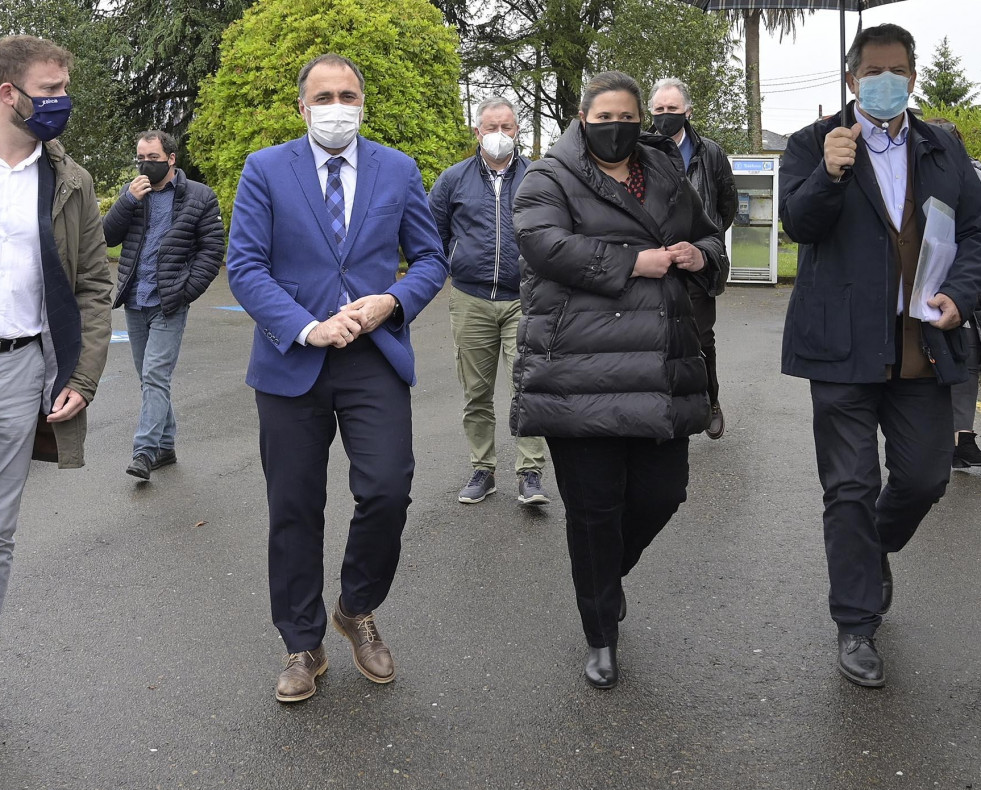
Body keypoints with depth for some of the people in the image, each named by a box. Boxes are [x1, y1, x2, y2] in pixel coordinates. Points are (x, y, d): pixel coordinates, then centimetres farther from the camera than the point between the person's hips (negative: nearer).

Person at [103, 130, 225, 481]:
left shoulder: (199, 197, -3)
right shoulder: (132, 192, 9)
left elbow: (213, 248, -4)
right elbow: (108, 236, 3)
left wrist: (187, 290, -12)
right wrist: (129, 200, -12)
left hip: (168, 306, -5)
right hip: (134, 303, 5)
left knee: (155, 377, -12)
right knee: (150, 379, 11)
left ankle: (144, 451, -11)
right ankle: (165, 446, 21)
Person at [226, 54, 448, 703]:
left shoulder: (399, 170, 8)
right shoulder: (266, 170, 3)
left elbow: (431, 259, 10)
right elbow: (245, 265, -4)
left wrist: (391, 302, -10)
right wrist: (307, 328, -16)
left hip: (376, 357, 1)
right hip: (291, 360, 0)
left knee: (388, 493, -11)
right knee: (295, 511, 6)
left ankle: (357, 610, 18)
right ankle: (304, 648, 22)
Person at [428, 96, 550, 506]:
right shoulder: (454, 179, 7)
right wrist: (457, 264, 9)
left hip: (524, 300, -2)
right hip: (471, 303, 2)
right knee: (476, 393, 8)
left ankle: (530, 474, -2)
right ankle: (482, 469, 20)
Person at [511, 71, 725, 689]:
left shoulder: (669, 179, 19)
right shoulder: (549, 180, 3)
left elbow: (709, 237, 30)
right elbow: (546, 244, -15)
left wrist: (701, 256, 5)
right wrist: (635, 262, -15)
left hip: (660, 371, 5)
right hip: (581, 373, -5)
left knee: (663, 491, 5)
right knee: (594, 507, 2)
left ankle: (610, 571, 39)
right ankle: (602, 635, 20)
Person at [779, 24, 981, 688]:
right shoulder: (814, 144, 2)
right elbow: (798, 223, -10)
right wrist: (829, 174, -29)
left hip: (922, 350, 4)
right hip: (846, 346, -3)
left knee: (926, 477, 10)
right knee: (851, 489, 2)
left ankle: (875, 547, 43)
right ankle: (857, 626, 15)